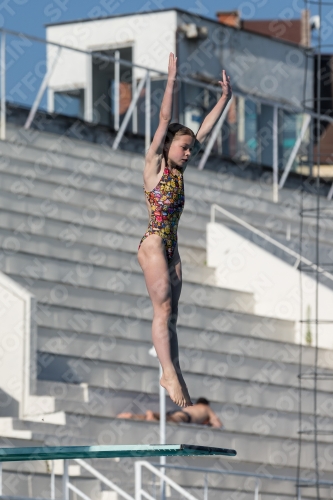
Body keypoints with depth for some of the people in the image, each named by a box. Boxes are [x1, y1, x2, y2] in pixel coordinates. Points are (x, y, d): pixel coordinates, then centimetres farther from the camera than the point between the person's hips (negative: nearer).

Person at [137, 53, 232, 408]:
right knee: (163, 309, -12)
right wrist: (171, 80, -12)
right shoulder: (154, 163, -2)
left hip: (171, 248, 7)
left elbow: (204, 130, 16)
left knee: (170, 313, 2)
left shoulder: (179, 170, 14)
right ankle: (170, 373, -18)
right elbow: (165, 119, -7)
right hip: (154, 243, -7)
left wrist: (225, 97, 15)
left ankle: (171, 377, -2)